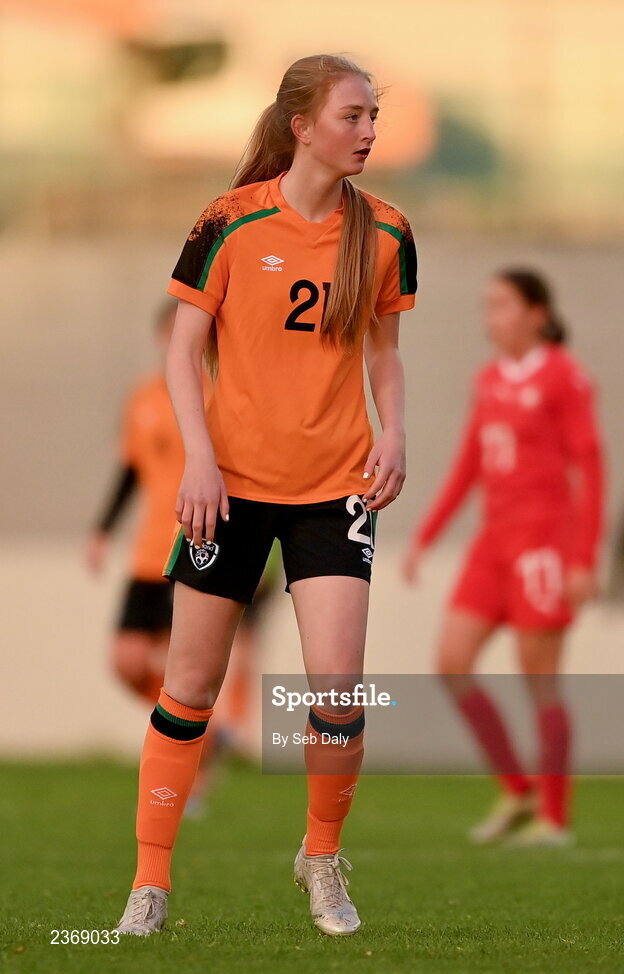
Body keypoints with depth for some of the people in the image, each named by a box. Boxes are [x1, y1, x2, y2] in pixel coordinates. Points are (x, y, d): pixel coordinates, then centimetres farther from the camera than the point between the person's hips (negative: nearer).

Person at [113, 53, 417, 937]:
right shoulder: (233, 223, -8)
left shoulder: (384, 233, 1)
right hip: (232, 481, -1)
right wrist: (199, 455, -14)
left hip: (336, 485, 1)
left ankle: (322, 856, 16)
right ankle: (151, 879, 17)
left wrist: (393, 433, -2)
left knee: (338, 691, -10)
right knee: (192, 686, 5)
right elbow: (184, 349, -3)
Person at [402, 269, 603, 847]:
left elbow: (589, 468, -10)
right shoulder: (490, 380, 13)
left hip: (544, 538, -7)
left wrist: (584, 560, -15)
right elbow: (468, 466, 19)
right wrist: (424, 535, 13)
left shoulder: (563, 376, -8)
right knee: (452, 663, -2)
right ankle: (517, 792, 9)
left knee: (539, 677, -3)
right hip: (495, 539, 7)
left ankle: (554, 816, 7)